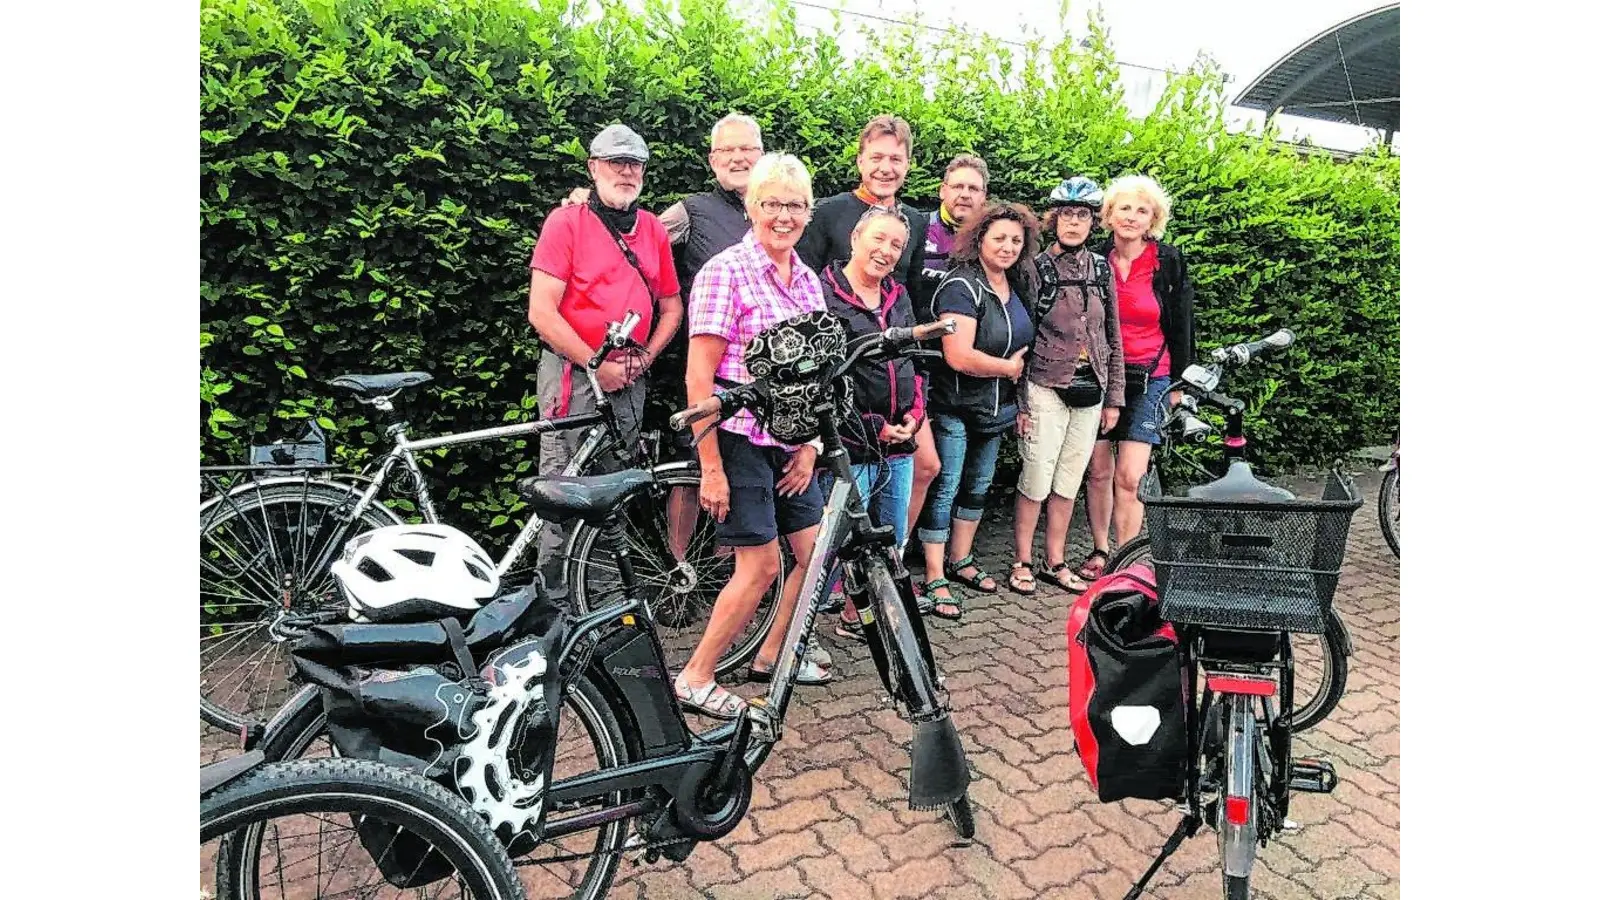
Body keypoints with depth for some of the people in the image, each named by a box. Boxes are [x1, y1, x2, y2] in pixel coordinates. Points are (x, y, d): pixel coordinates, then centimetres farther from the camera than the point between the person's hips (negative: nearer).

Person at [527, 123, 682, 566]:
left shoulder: (654, 230, 11)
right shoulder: (566, 221, -4)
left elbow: (672, 306, 19)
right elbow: (542, 313, -11)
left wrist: (646, 356, 2)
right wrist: (598, 365, -12)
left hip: (630, 380, 5)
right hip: (573, 373, -5)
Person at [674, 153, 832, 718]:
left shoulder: (807, 280, 10)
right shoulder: (725, 272, -11)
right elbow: (699, 378, -15)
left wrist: (809, 446, 6)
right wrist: (711, 467, -18)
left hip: (788, 441, 7)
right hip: (739, 438, -7)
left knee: (818, 553, 8)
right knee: (762, 564, -6)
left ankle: (770, 656, 28)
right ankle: (695, 679, 11)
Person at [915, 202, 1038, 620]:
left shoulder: (1017, 286, 9)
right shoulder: (962, 287, -19)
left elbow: (1023, 344, 21)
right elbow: (959, 356, -29)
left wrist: (1021, 401, 12)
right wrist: (1009, 368, -14)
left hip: (995, 409, 9)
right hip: (954, 409, -9)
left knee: (978, 486, 17)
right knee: (944, 488, -3)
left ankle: (962, 561, 33)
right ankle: (935, 579, 4)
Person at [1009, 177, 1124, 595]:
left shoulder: (1101, 268, 8)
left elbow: (1112, 335, 11)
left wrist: (1113, 397, 8)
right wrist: (1021, 402, -8)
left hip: (1090, 393, 5)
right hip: (1047, 390, -4)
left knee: (1068, 482, 11)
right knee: (1036, 480, -2)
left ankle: (1055, 562, 22)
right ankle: (1022, 562, 13)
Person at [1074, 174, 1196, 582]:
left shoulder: (1169, 263, -2)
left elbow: (1182, 324, 5)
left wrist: (1180, 381, 4)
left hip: (1149, 380, -2)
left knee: (1129, 477, -9)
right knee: (1098, 471, 6)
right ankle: (1100, 551, 21)